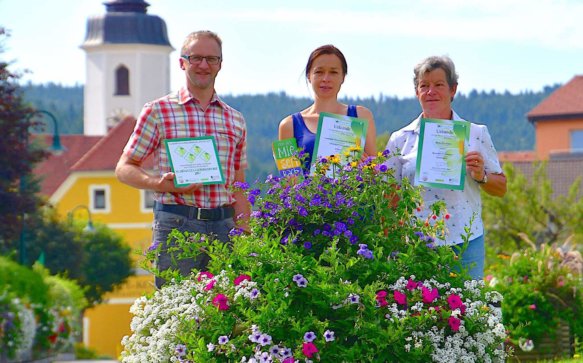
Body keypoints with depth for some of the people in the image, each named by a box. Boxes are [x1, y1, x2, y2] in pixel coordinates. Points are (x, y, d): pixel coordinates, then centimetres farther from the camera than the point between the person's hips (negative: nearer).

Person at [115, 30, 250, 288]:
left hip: (223, 227, 4)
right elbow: (124, 169, 5)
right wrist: (160, 184, -14)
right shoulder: (157, 111, 4)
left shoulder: (235, 120, 15)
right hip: (176, 225, -3)